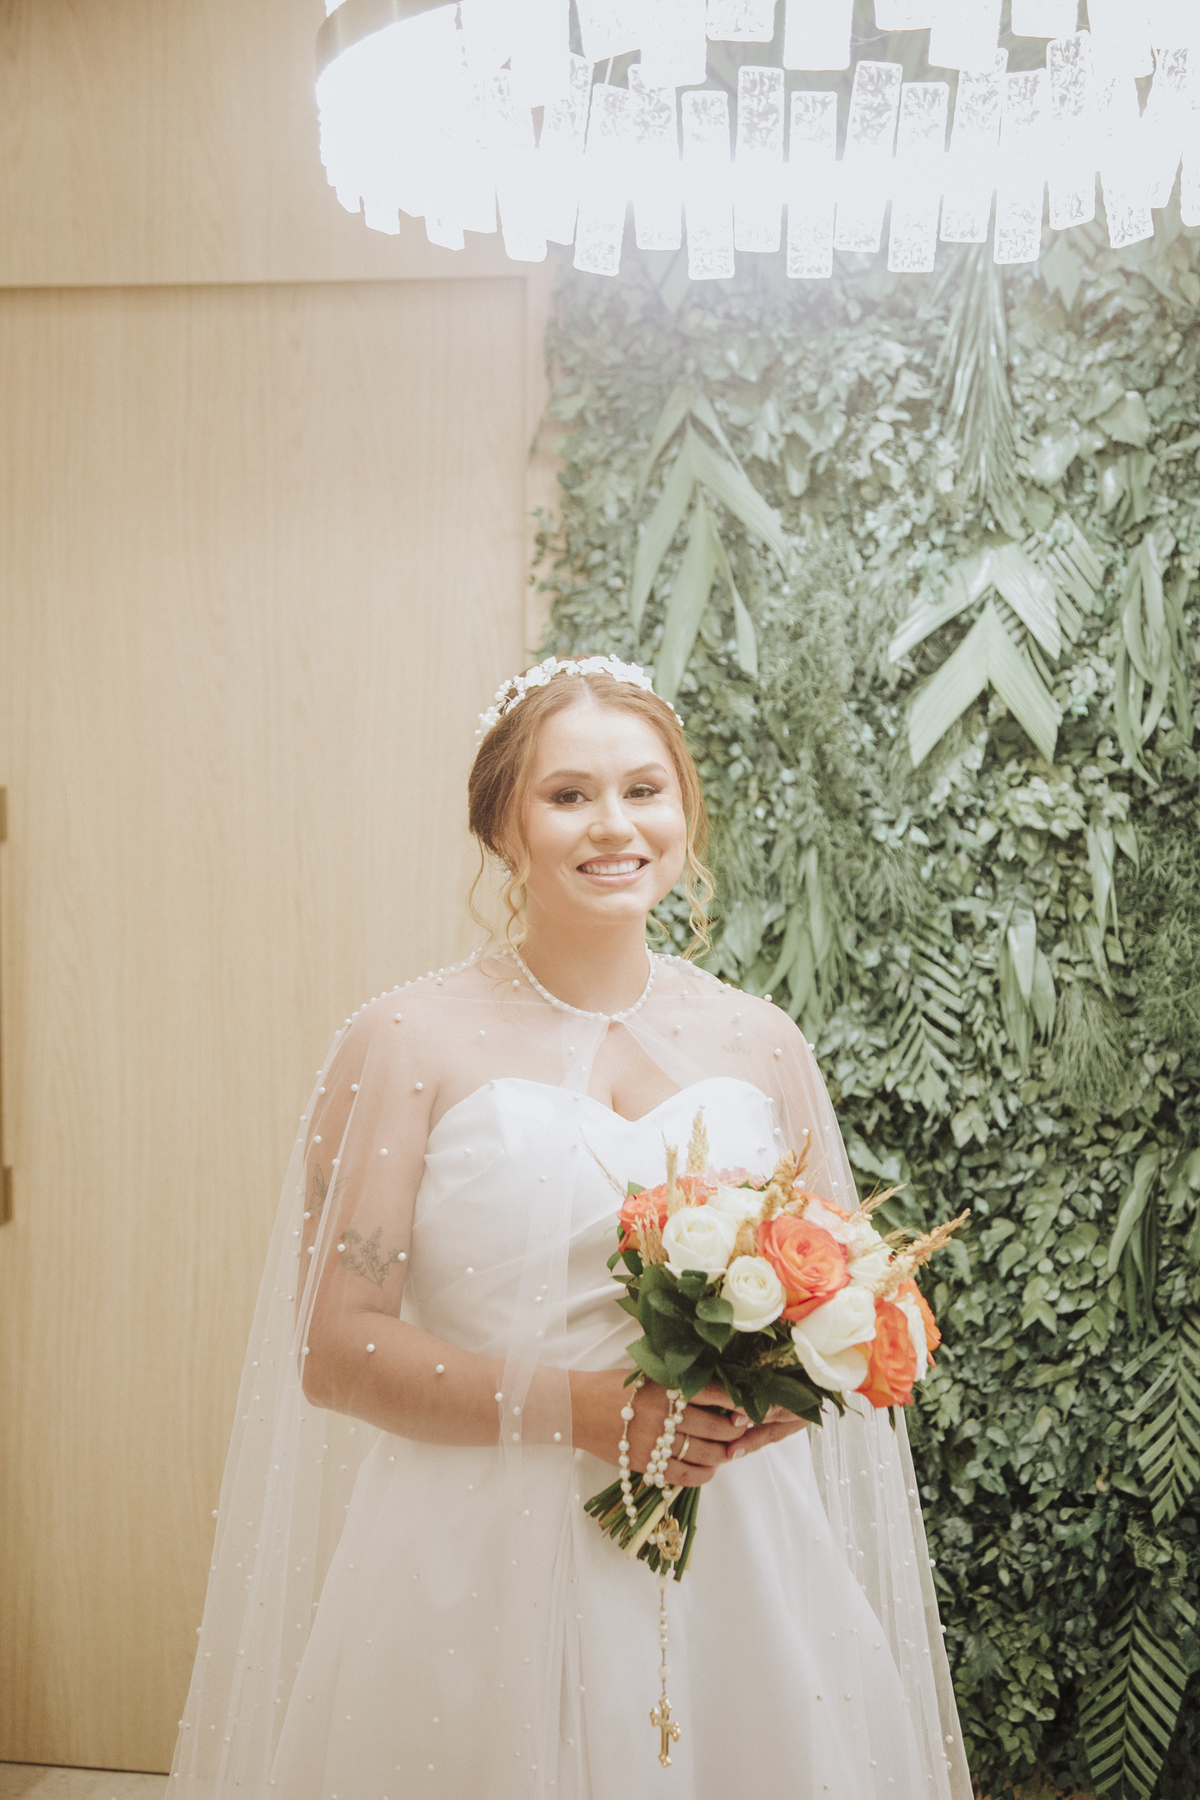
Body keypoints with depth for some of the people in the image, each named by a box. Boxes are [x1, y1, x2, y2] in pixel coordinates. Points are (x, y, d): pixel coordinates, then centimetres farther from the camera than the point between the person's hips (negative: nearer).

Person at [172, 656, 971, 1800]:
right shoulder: (408, 1043, -6)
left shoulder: (761, 1045, 5)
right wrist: (577, 1406, -18)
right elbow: (337, 1348, -8)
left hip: (738, 1565, 3)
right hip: (486, 1573, -3)